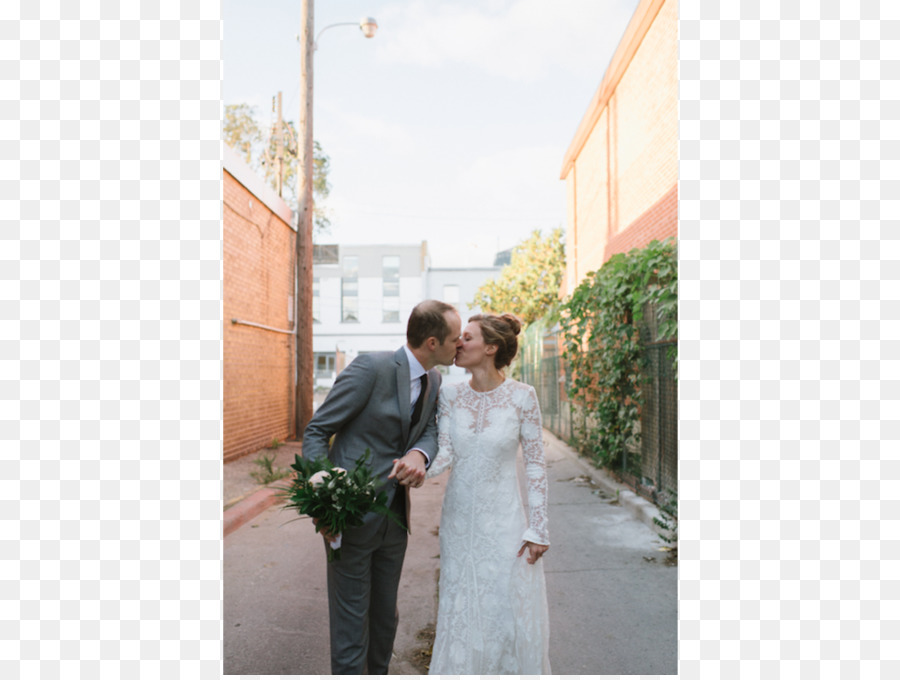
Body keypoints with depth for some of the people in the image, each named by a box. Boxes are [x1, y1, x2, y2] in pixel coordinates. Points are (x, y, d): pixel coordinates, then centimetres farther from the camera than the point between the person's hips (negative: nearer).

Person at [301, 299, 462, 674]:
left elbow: (431, 430, 2)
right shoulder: (371, 367, -20)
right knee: (351, 624, 7)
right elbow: (316, 431, -15)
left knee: (385, 619, 22)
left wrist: (419, 454, -23)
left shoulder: (433, 379, 3)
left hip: (395, 518, 7)